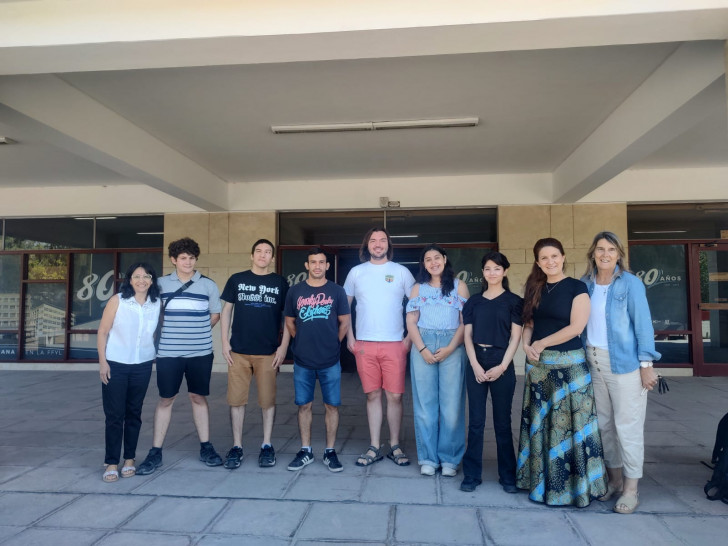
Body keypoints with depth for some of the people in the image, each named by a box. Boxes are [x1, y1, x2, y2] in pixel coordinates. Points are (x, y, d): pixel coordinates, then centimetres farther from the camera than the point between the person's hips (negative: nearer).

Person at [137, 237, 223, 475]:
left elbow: (215, 315, 9)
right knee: (165, 400, 7)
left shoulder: (208, 285, 1)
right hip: (168, 353, 0)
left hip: (200, 352, 0)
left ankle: (206, 448, 21)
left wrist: (196, 331, 3)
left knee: (198, 398, 10)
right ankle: (155, 453, 16)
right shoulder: (161, 284, 2)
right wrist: (173, 331, 2)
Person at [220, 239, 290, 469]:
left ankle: (267, 446, 18)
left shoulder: (280, 283, 5)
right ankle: (237, 447, 17)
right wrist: (225, 342, 1)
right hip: (238, 350, 1)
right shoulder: (236, 280, 6)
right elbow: (226, 311, 9)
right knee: (236, 400, 5)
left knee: (268, 400, 5)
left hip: (268, 352, 0)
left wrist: (283, 346, -1)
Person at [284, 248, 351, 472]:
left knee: (331, 405, 5)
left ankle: (330, 451, 18)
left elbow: (345, 322, 5)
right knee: (304, 405, 8)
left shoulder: (337, 291, 1)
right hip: (302, 361, 1)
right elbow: (289, 322, 12)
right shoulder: (295, 292, 4)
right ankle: (305, 451, 22)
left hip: (330, 361, -1)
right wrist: (304, 342, 10)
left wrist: (332, 344, 5)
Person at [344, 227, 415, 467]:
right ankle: (374, 448, 18)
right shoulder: (356, 272, 7)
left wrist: (410, 338, -2)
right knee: (372, 395, 7)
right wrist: (349, 338, 5)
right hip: (364, 345, 1)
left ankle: (395, 446, 17)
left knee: (395, 396, 2)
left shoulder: (401, 272, 4)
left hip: (394, 344, -1)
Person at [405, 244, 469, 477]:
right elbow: (411, 322, 5)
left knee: (451, 404, -1)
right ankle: (427, 458, 13)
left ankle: (449, 459, 12)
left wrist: (450, 348, -11)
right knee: (425, 405, 3)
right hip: (423, 347, 2)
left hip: (452, 348, -1)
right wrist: (422, 350, -8)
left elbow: (465, 321, 0)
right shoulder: (418, 289, 12)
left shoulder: (459, 286, 6)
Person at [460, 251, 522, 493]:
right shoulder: (474, 301, 10)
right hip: (476, 363, 2)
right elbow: (468, 336, 6)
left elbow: (515, 337, -2)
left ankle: (508, 476, 19)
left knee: (502, 421, 6)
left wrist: (502, 366, -11)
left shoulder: (514, 301, 3)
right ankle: (472, 474, 13)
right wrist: (475, 365, -7)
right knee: (475, 421, 5)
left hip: (502, 364, -2)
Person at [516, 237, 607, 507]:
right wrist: (527, 346, -7)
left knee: (567, 425, -1)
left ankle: (571, 485, 13)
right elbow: (529, 324, 11)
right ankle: (542, 481, 24)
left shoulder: (576, 287, -5)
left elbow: (576, 327, -13)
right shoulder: (535, 289, 11)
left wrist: (541, 344, -10)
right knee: (540, 424, 11)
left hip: (569, 365, -5)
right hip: (538, 365, 5)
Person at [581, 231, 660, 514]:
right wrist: (583, 357, 9)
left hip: (624, 362, -5)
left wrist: (646, 365, -12)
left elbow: (643, 323, -9)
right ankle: (614, 477, 28)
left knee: (627, 425, 0)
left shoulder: (630, 283, -7)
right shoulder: (585, 284, 5)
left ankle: (631, 488, 12)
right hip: (593, 361, 5)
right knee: (603, 423, 13)